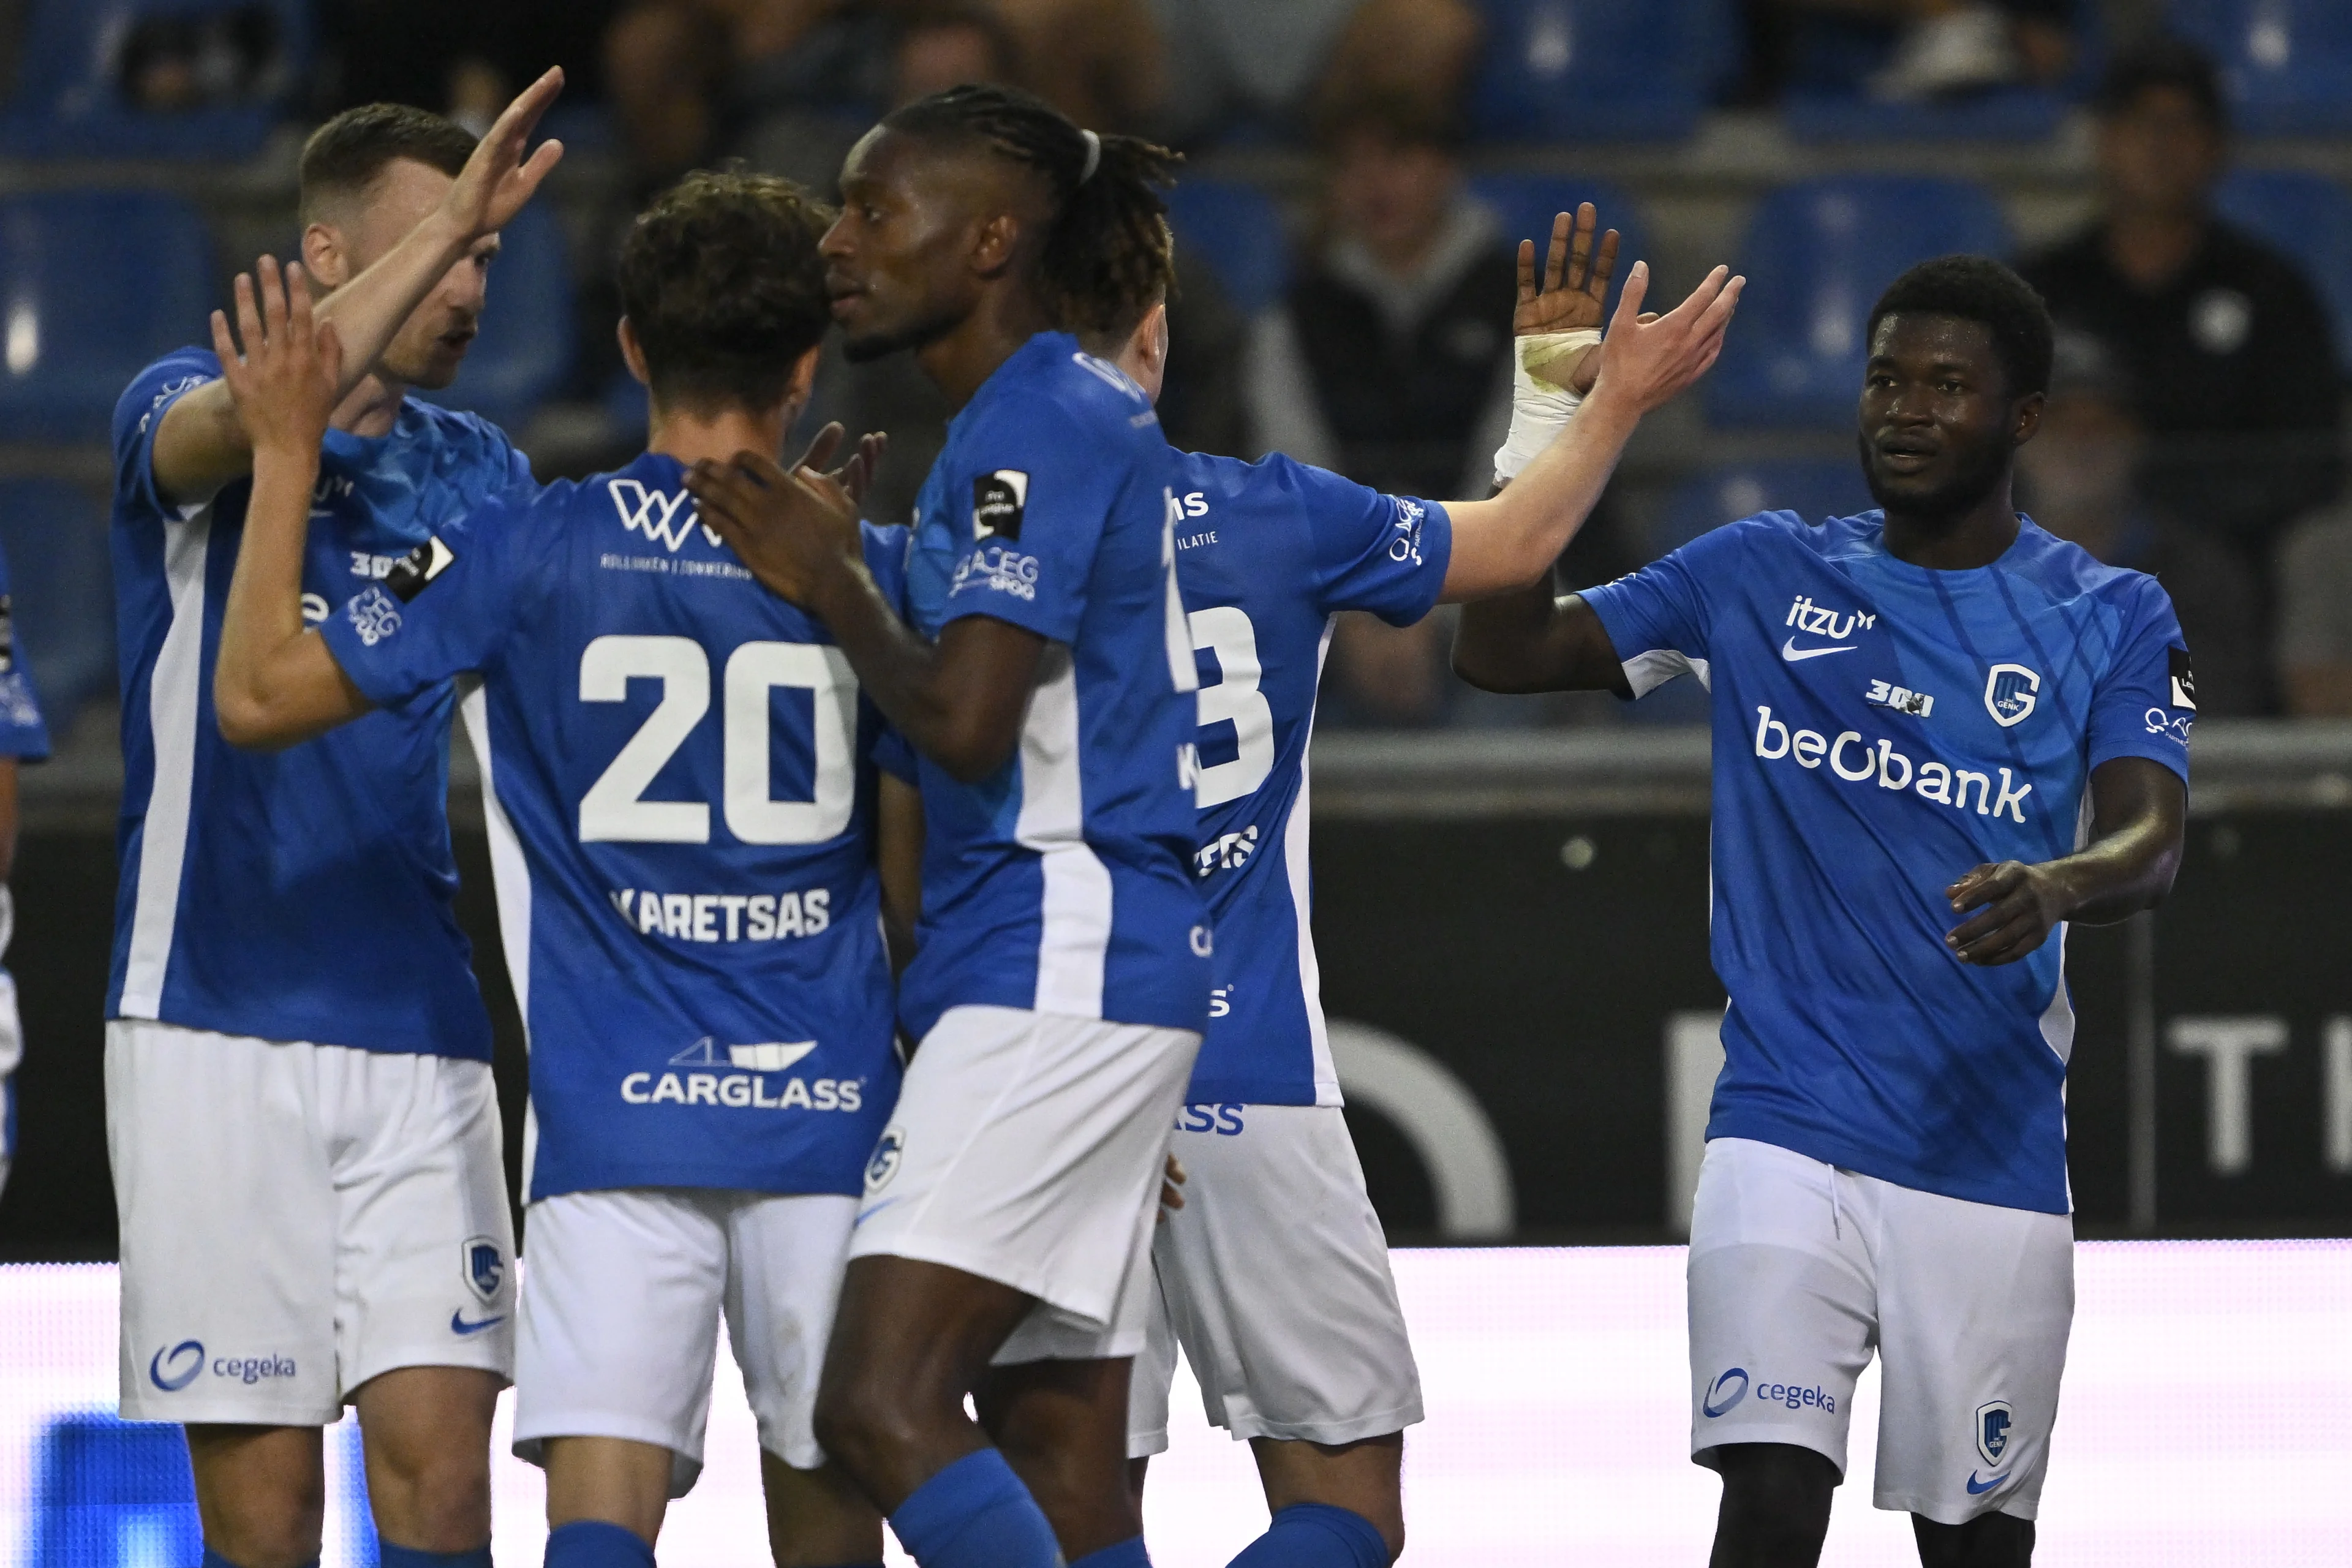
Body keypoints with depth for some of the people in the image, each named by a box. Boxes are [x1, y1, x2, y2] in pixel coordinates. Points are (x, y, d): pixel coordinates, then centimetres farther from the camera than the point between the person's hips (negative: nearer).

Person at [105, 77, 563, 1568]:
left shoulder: (479, 476, 14)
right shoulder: (183, 413, -1)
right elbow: (241, 424, -25)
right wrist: (447, 223, -30)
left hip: (420, 1033, 4)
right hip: (217, 1027, -4)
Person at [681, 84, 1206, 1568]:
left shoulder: (1040, 426, -12)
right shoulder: (1073, 415, 19)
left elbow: (966, 718, -20)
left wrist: (833, 587, -5)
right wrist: (841, 567, 18)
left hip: (1056, 962, -11)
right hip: (1063, 980, 11)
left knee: (882, 1401, -18)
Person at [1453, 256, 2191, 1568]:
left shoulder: (2110, 619, 2)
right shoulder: (1766, 575, 7)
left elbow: (2152, 844, -11)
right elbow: (1502, 652, 5)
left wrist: (2058, 887, -35)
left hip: (1990, 1153, 0)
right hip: (1789, 1129, 0)